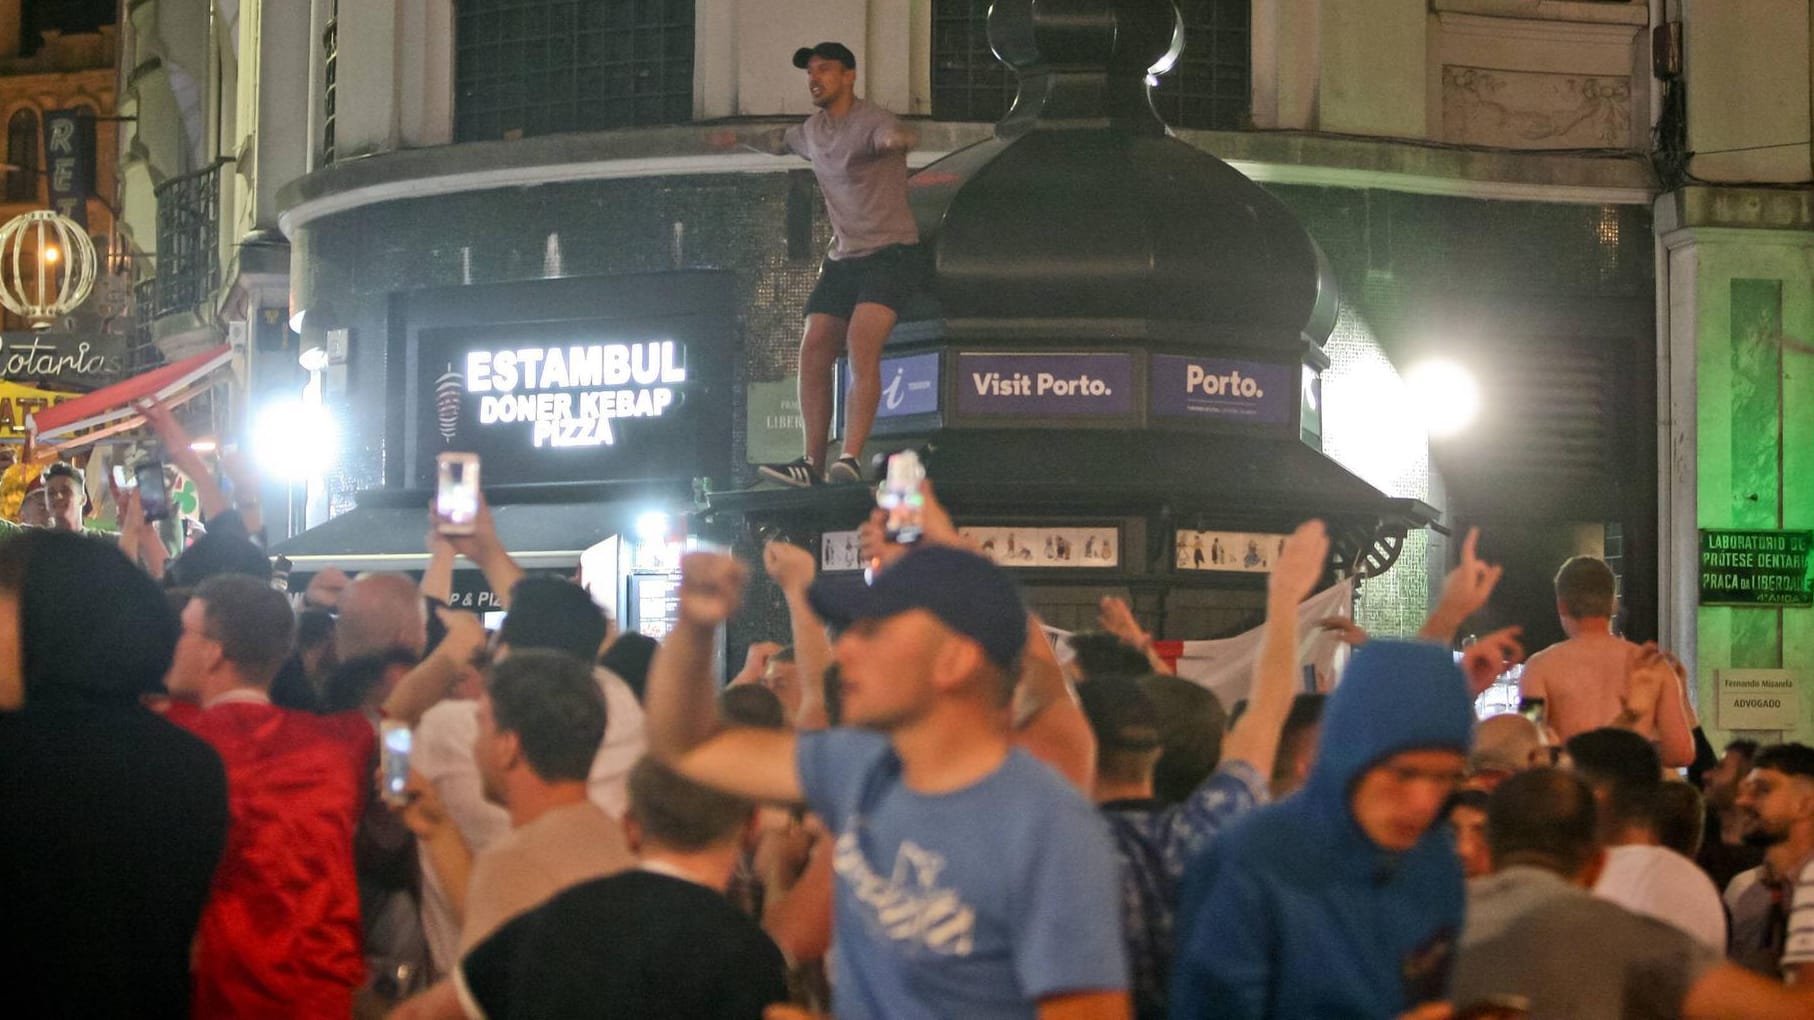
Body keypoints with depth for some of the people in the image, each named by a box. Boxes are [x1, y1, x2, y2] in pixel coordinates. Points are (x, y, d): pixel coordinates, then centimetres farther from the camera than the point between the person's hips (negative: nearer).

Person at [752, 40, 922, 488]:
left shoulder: (871, 120, -12)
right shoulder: (812, 130, 14)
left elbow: (894, 137, -38)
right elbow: (781, 142, 40)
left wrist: (896, 139, -60)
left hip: (890, 253, -8)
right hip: (842, 258, 8)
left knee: (862, 346, -25)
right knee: (813, 353, -4)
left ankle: (851, 459, -32)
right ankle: (812, 463, -2)